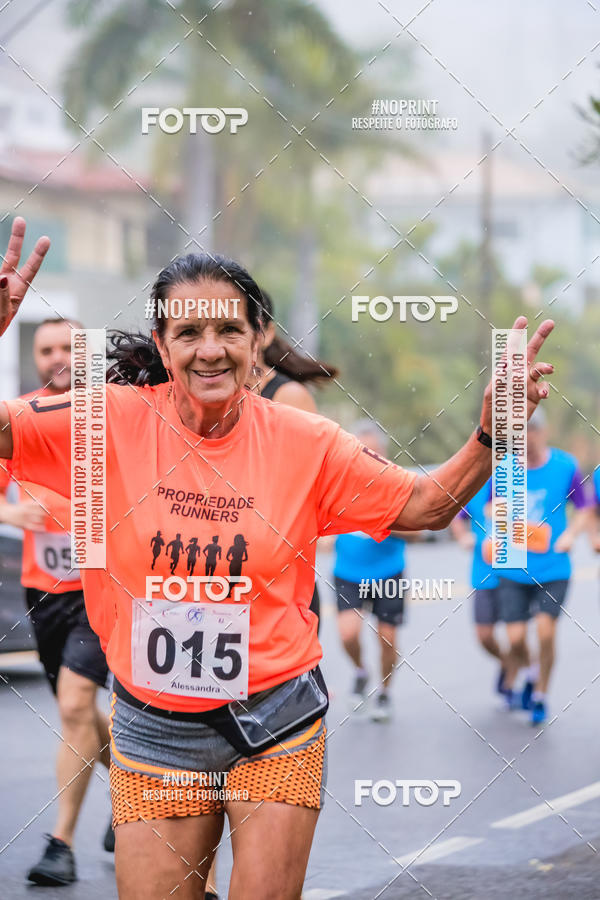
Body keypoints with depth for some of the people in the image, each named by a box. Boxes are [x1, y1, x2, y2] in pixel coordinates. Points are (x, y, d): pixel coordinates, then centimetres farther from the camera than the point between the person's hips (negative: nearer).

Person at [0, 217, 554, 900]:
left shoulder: (304, 442, -4)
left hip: (276, 719, 0)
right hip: (155, 729, 0)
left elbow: (426, 505, 5)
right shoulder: (113, 422, -8)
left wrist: (491, 434, -11)